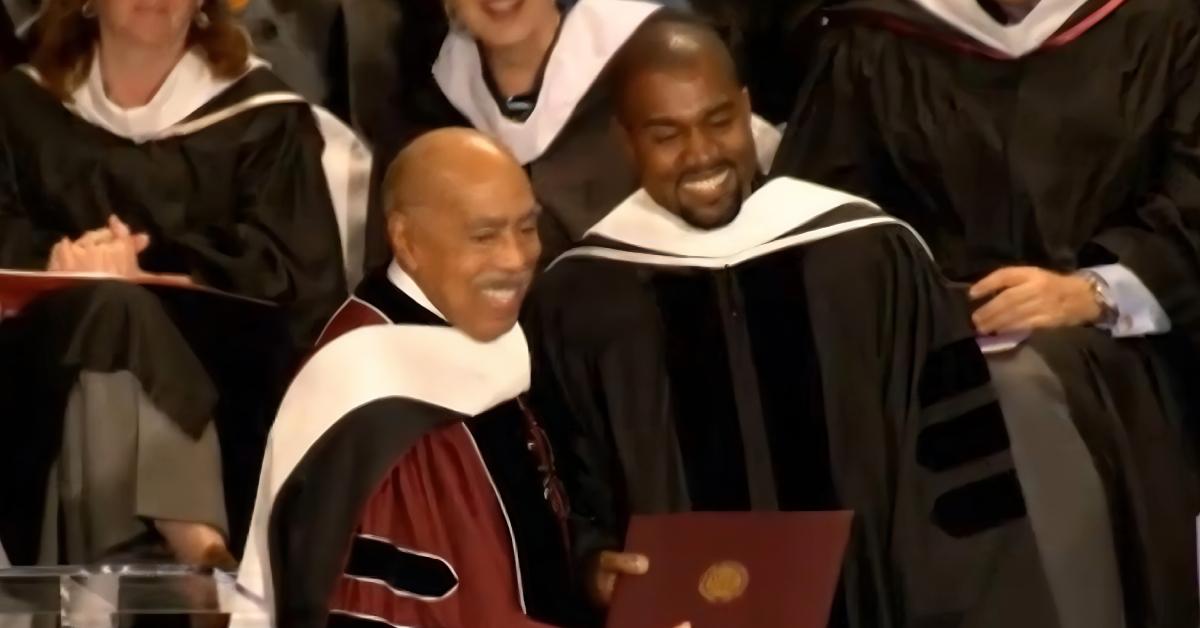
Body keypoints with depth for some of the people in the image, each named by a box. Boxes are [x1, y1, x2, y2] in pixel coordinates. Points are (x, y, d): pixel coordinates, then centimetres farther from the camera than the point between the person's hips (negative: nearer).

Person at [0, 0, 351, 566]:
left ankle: (132, 555, -51)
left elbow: (280, 269, 0)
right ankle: (182, 536, -53)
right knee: (107, 304, -33)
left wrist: (145, 268, -15)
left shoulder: (260, 115, 14)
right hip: (56, 371, 1)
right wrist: (56, 258, -17)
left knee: (116, 307, -33)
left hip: (217, 363, -1)